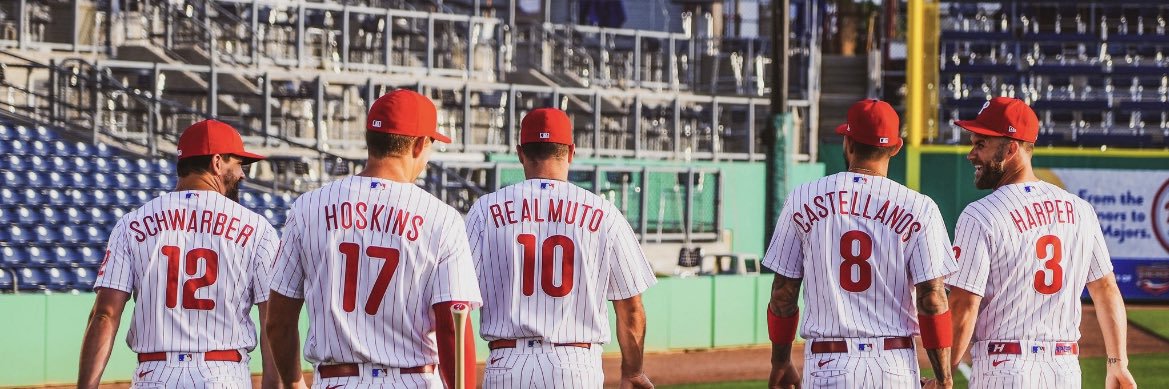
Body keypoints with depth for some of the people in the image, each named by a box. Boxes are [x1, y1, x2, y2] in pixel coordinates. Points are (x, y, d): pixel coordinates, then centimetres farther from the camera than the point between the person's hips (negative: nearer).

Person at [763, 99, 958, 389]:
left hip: (827, 365, 0)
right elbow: (932, 298, -5)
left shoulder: (802, 199, 3)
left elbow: (783, 291, 5)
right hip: (895, 365, 0)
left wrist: (780, 363, 16)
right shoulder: (919, 209, -1)